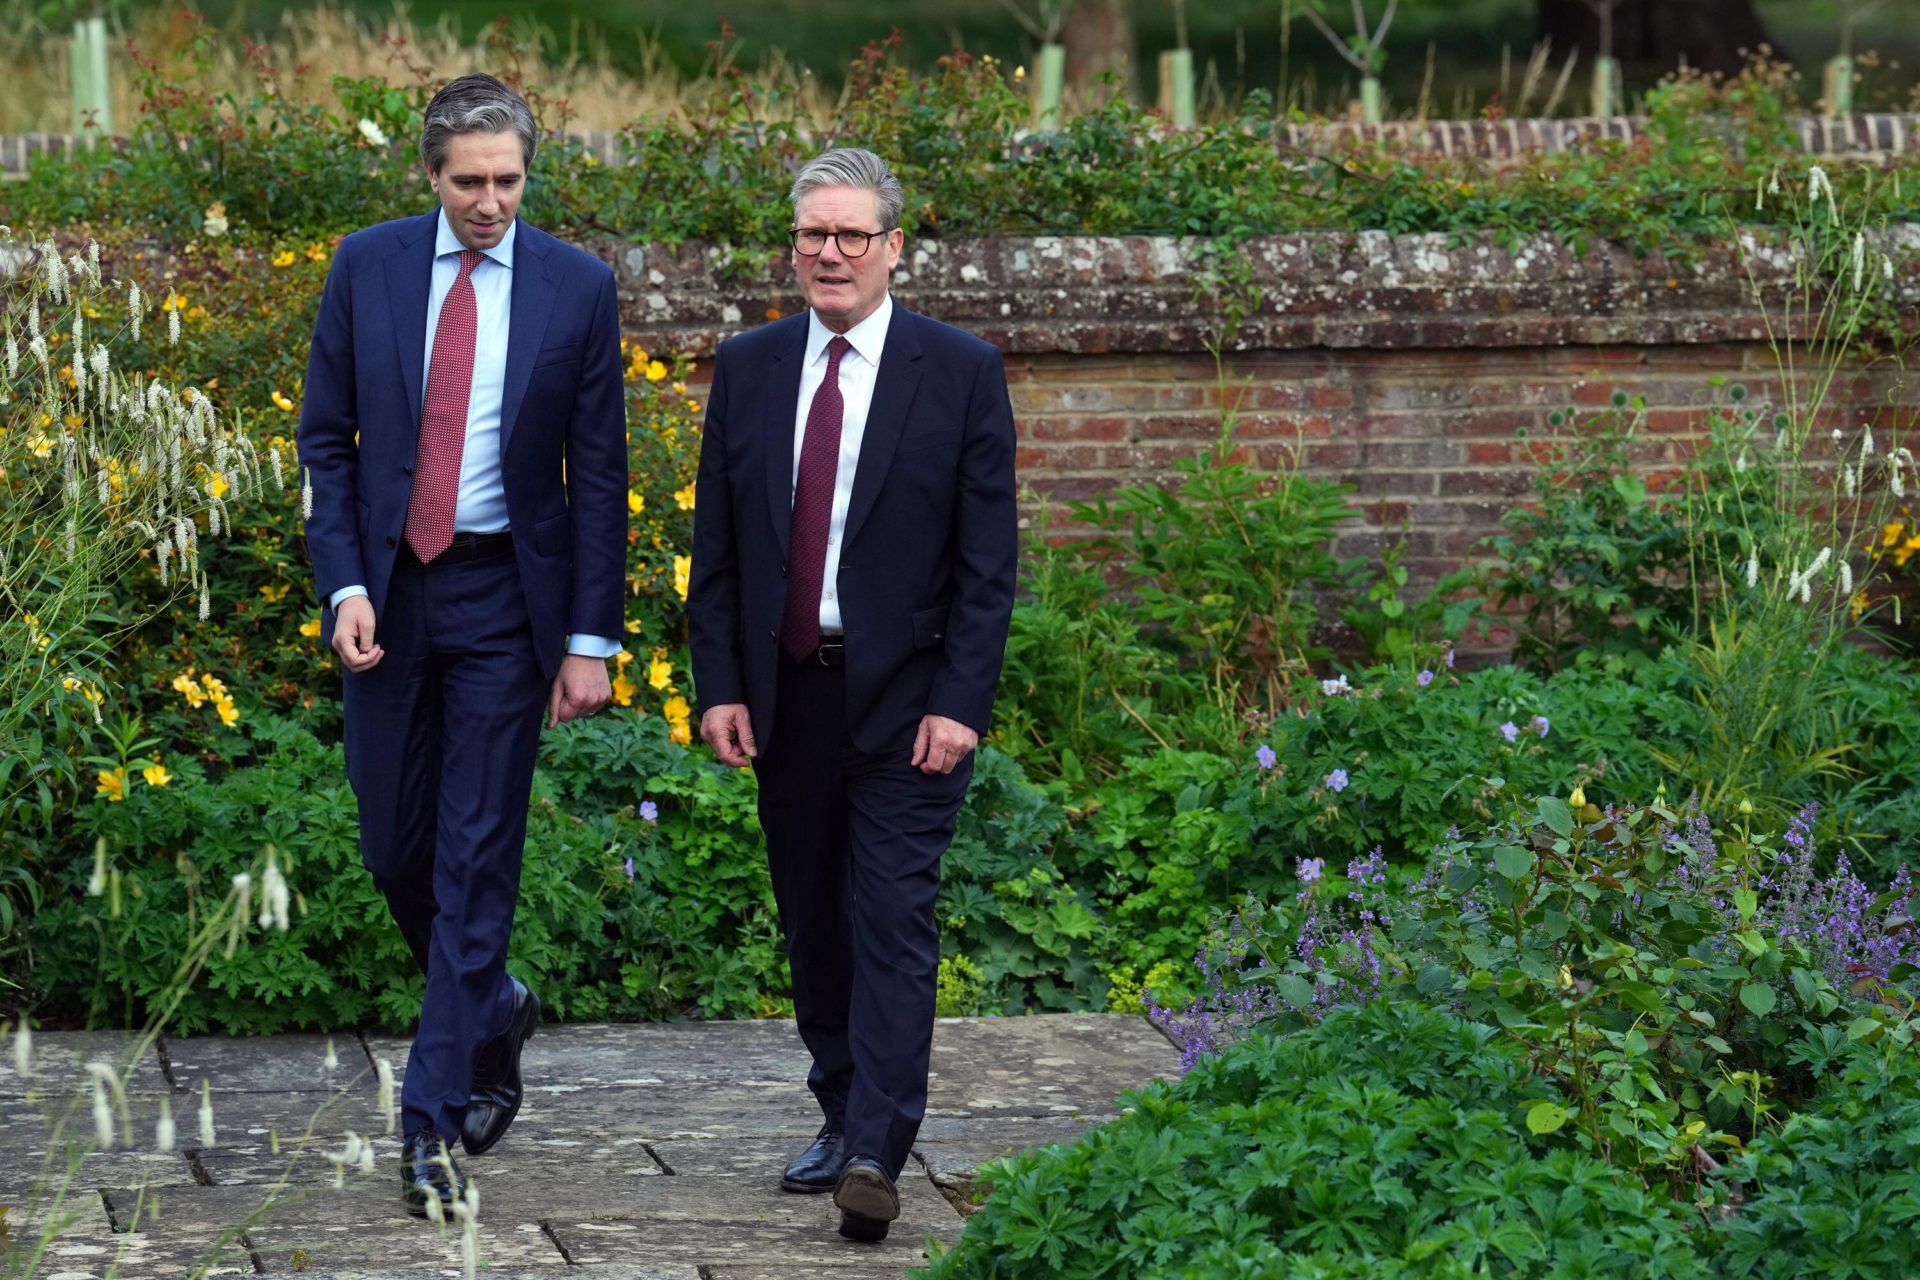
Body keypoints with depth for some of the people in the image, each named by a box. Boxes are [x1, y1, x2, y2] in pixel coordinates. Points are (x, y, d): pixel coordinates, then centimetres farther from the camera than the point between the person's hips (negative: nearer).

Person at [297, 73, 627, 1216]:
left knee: (477, 856, -4)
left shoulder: (578, 288, -4)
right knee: (394, 848, 9)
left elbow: (599, 473, -2)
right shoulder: (367, 268, 0)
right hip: (388, 589, 3)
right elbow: (327, 439, 4)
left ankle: (435, 1115, -2)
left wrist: (592, 640, -6)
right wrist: (344, 586, -8)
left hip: (507, 598, -2)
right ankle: (494, 1010, 35)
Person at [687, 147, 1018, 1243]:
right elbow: (716, 545, 9)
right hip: (786, 693, 4)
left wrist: (961, 703, -12)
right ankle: (843, 1117, 24)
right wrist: (719, 685, 1)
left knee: (894, 922, -9)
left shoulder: (961, 371, -3)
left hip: (907, 699, -4)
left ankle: (877, 1153, -14)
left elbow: (989, 558, -5)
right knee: (814, 921, 12)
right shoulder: (748, 368, 7)